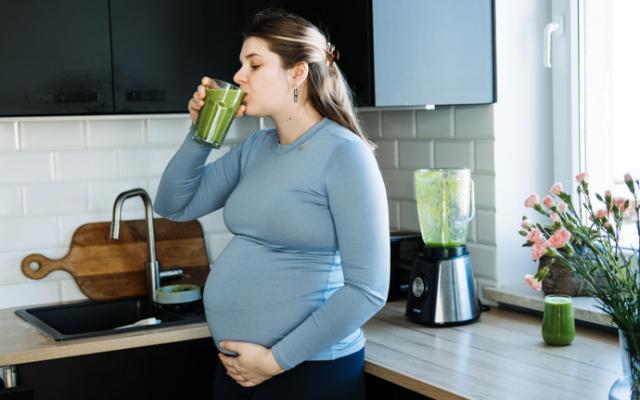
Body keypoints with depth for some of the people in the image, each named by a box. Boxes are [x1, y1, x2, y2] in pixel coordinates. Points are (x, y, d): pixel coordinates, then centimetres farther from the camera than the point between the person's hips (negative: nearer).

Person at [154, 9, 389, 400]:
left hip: (309, 368, -7)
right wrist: (200, 134, -2)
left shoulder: (344, 154, -15)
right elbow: (174, 206, 13)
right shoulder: (255, 147, 5)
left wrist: (277, 359, -16)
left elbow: (367, 289, -19)